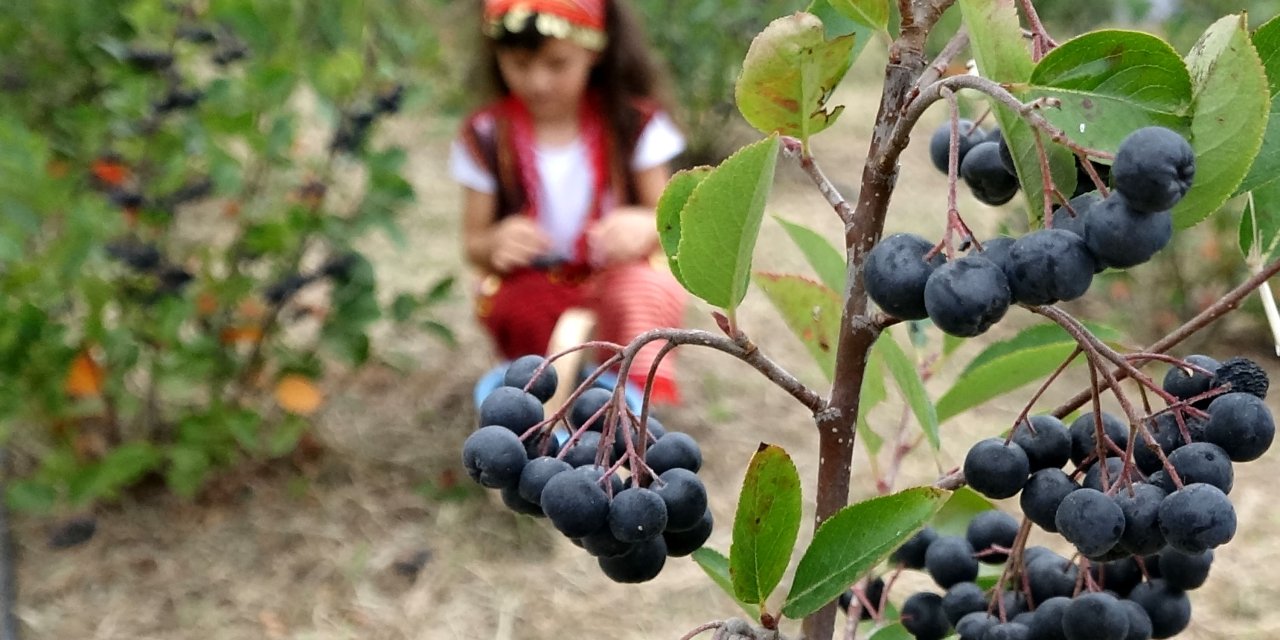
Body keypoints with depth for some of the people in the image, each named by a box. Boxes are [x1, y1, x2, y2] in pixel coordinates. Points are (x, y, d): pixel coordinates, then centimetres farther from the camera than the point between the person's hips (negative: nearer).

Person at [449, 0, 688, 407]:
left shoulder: (634, 123, -2)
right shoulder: (487, 136, 0)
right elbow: (473, 244, 3)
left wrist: (646, 226, -25)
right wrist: (495, 244, -23)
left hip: (619, 276, -1)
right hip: (532, 287, 1)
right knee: (514, 308, -35)